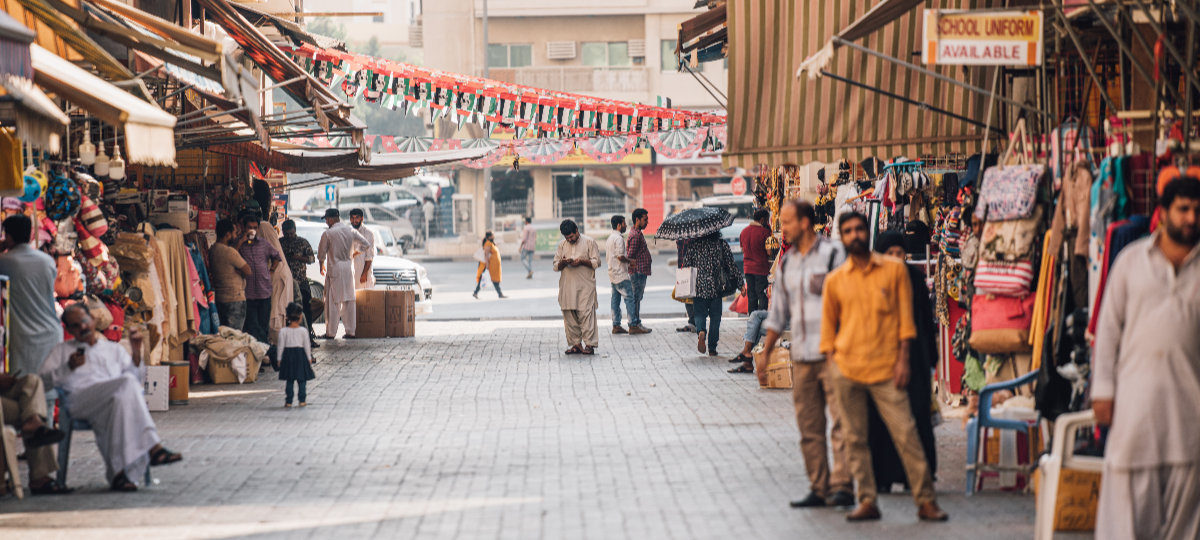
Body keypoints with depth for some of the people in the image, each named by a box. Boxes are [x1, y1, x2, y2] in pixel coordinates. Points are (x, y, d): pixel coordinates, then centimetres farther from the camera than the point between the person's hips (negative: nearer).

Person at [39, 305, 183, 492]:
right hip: (79, 402, -2)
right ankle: (153, 447, -43)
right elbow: (43, 379, 13)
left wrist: (136, 350, 6)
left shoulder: (114, 349, 34)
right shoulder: (62, 350, 30)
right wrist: (69, 367, -3)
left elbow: (137, 378, 20)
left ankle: (118, 473, -51)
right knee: (127, 383, -33)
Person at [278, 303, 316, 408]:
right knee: (302, 380, 8)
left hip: (288, 356, 1)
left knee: (289, 381, 8)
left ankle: (288, 402, 9)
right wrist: (309, 358, 8)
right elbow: (307, 346, -2)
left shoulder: (283, 331, -6)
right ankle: (302, 401, 8)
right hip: (301, 355, -1)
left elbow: (281, 347, -3)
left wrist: (280, 359, 7)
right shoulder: (303, 331, -8)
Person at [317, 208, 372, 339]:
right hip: (349, 268, 4)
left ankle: (331, 332, 0)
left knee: (333, 301, 0)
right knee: (349, 300, 8)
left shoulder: (328, 234, -9)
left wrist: (322, 265, 18)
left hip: (334, 269, -4)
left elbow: (321, 253, -1)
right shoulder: (351, 232, 4)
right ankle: (350, 331, 8)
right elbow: (366, 245, 11)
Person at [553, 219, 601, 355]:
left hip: (585, 285, -4)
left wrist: (582, 261, -13)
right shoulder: (562, 245, 15)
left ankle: (589, 344, -9)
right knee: (569, 315, 1)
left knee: (585, 314, -10)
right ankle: (575, 344, 6)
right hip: (567, 286, 4)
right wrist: (562, 263, -8)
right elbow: (556, 266, 15)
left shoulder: (589, 242, 4)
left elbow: (596, 262, 2)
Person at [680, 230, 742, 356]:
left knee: (700, 314, 12)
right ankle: (712, 348, 10)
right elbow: (732, 265, 1)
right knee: (715, 317, 11)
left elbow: (685, 265, 0)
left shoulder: (692, 245, 0)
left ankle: (701, 331, -20)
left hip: (699, 287, 0)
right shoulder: (722, 245, 0)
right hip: (716, 288, 0)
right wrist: (740, 284, 6)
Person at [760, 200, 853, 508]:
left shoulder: (833, 254, -2)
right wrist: (764, 353, 20)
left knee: (840, 421, -10)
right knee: (809, 427, 5)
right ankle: (819, 488, 10)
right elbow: (778, 314, 23)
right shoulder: (786, 263, 16)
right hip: (801, 356, 6)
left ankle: (841, 486, -10)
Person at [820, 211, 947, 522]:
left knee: (906, 434, -6)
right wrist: (832, 363, 4)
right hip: (846, 367, 2)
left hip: (885, 368, -2)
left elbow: (905, 318, 5)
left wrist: (902, 359, -2)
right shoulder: (835, 280, 9)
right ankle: (867, 502, 8)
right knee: (854, 438, 1)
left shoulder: (894, 269, 6)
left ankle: (926, 501, -1)